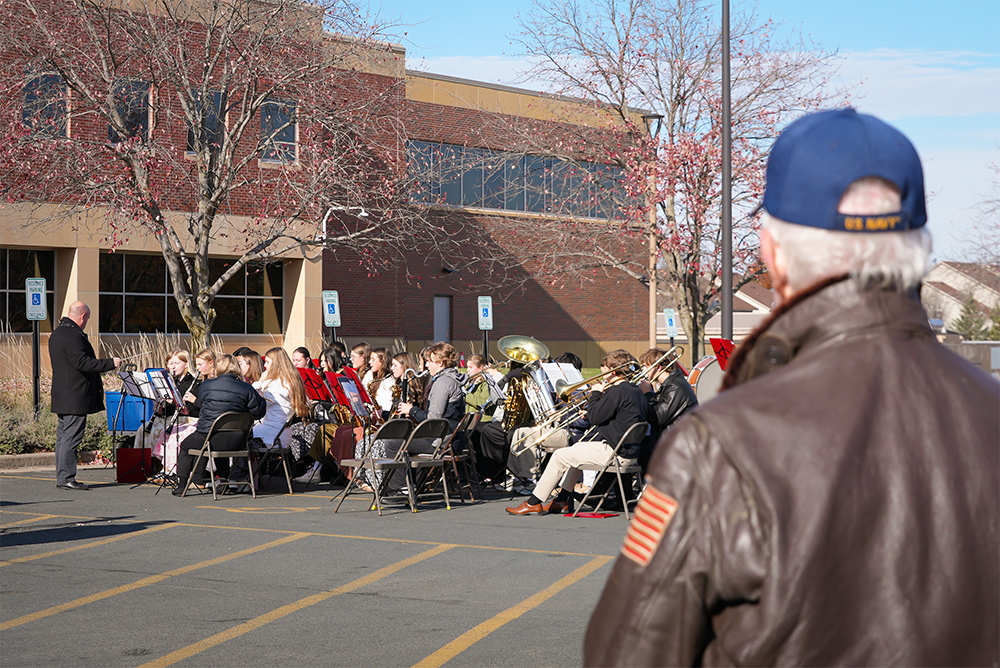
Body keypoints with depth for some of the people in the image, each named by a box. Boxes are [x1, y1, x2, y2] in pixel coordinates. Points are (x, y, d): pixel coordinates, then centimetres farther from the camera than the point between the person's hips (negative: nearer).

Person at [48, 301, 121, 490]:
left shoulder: (57, 333, 16)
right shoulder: (72, 335, -17)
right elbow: (82, 362, -24)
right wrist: (110, 363, -17)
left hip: (62, 395, 11)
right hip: (75, 397, -11)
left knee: (64, 435, 13)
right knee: (71, 437, -8)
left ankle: (62, 477, 17)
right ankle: (66, 478, -7)